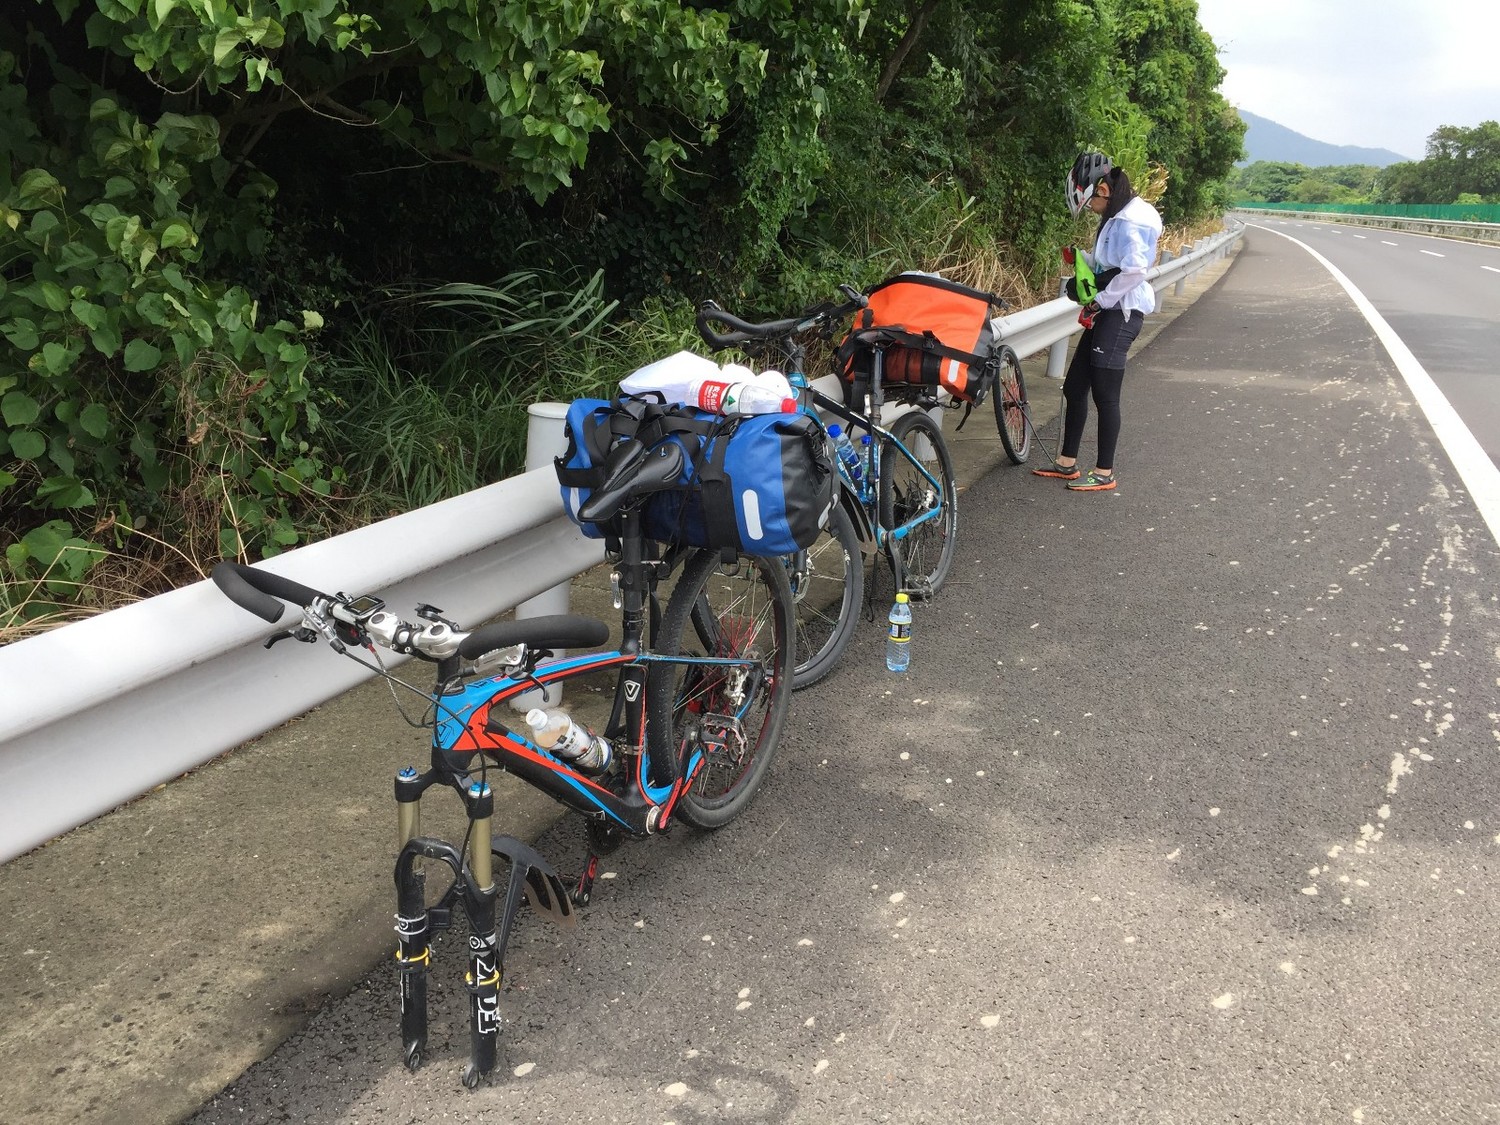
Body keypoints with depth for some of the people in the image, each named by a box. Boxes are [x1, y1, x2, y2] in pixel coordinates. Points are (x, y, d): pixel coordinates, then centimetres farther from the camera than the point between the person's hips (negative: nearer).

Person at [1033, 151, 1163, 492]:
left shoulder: (1131, 220, -16)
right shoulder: (1116, 217, 15)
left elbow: (1134, 271, -24)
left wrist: (1098, 302, -17)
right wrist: (1080, 257, 4)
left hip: (1121, 313, -10)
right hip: (1107, 311, 10)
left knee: (1104, 394, -6)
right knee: (1074, 387, 12)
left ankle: (1104, 473, 3)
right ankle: (1067, 462, 21)